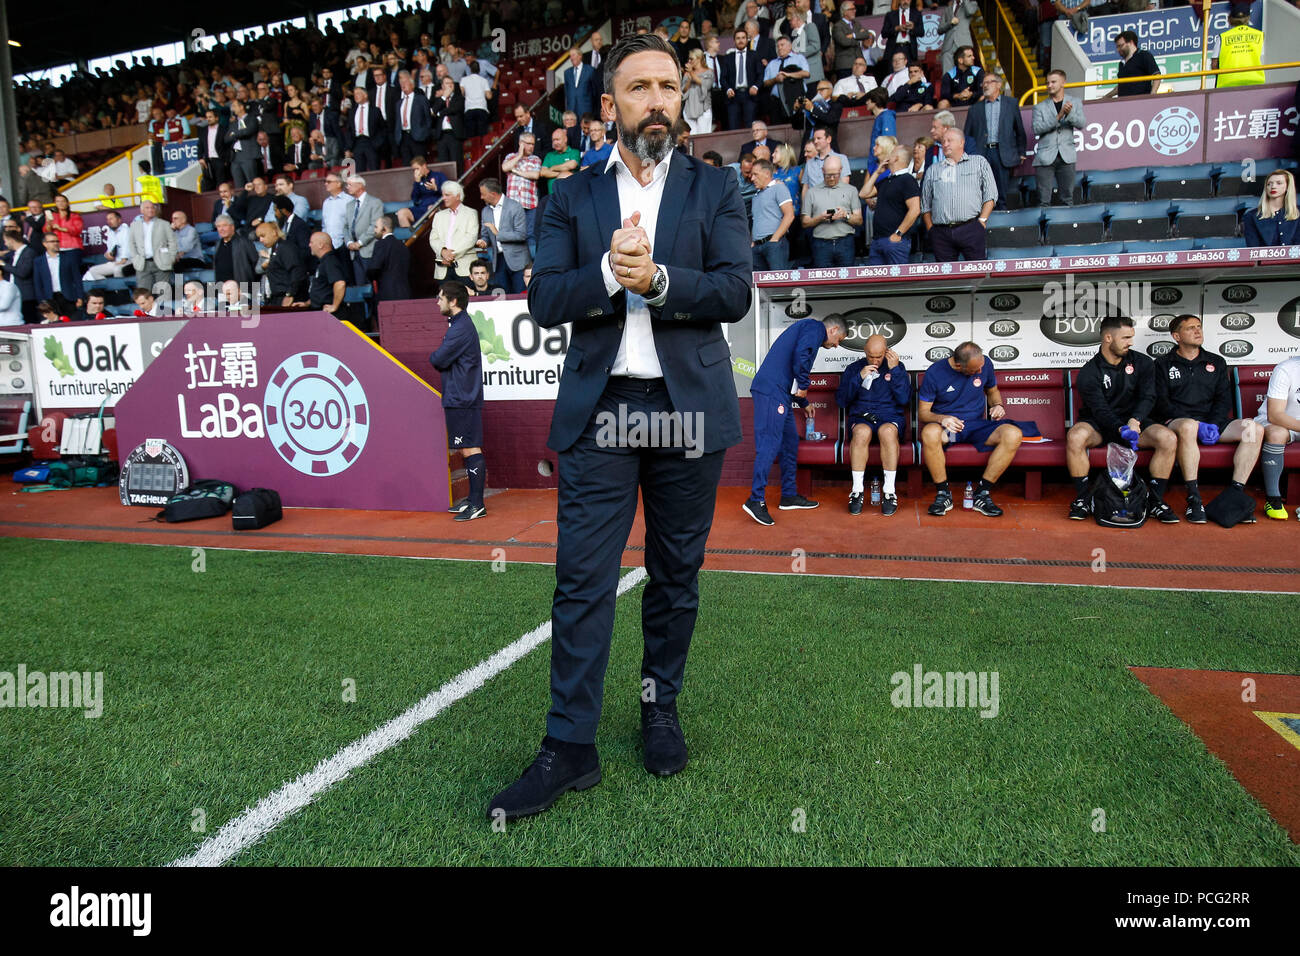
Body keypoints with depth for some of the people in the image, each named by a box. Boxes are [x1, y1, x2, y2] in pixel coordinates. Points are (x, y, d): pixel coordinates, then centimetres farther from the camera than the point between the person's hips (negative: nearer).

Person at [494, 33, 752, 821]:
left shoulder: (715, 189, 9)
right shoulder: (574, 197, 11)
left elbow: (735, 292, -5)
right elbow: (544, 300, -1)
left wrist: (659, 277, -18)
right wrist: (608, 274, -17)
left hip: (688, 406, 0)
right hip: (599, 407, 0)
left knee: (677, 573, 10)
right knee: (583, 578, -2)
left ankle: (661, 708, 30)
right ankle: (570, 748, 7)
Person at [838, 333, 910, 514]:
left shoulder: (897, 366, 11)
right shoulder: (853, 369, 12)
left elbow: (904, 399, -2)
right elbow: (841, 400, 2)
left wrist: (895, 370, -8)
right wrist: (859, 377, -7)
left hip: (890, 417, 0)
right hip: (861, 417, 0)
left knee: (887, 431, -37)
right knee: (862, 432, -37)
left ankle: (889, 492, -31)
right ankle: (857, 491, -30)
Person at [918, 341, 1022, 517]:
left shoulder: (985, 364, 0)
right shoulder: (934, 373, -9)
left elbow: (992, 391, 19)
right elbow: (923, 412, -5)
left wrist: (997, 405, -4)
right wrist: (941, 418, -27)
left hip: (977, 425, 3)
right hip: (946, 425, -3)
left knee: (1013, 435, -27)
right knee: (929, 433, -40)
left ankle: (982, 493, -17)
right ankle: (943, 494, -21)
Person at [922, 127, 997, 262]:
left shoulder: (979, 162, 15)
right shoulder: (933, 171, 20)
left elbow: (990, 195, 8)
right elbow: (925, 205, 18)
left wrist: (982, 220, -3)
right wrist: (930, 228, 6)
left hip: (971, 230, -2)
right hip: (941, 233, 2)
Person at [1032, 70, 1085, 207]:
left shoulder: (1075, 103, 14)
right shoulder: (1040, 107, 10)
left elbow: (1081, 124, 0)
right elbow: (1036, 129, -5)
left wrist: (1069, 114, -18)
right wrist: (1058, 117, -15)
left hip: (1066, 156, 1)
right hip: (1045, 157, -1)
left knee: (1067, 198, 2)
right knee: (1044, 200, -6)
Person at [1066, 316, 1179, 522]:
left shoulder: (1143, 363, 5)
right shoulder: (1089, 372, -6)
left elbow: (1147, 397, -7)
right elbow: (1100, 410, -16)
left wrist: (1135, 421, -29)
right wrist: (1120, 429, -36)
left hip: (1134, 421, 3)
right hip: (1100, 425, -3)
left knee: (1168, 438, -27)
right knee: (1075, 436, -36)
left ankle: (1155, 501, -14)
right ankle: (1082, 499, -21)